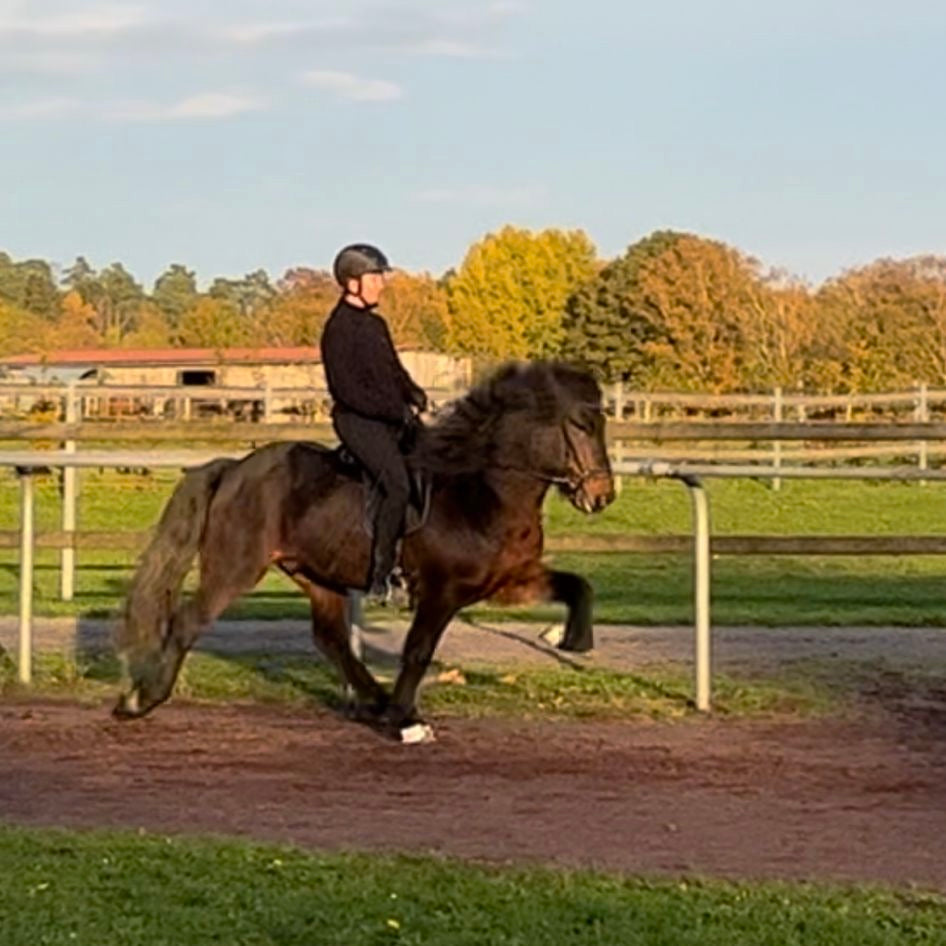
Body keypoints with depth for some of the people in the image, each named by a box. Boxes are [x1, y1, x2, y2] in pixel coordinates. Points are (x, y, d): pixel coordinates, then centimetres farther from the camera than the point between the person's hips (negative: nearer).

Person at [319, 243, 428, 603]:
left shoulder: (376, 324, 17)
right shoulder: (338, 329, -11)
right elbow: (346, 389, -17)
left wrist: (413, 393, 4)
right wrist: (394, 411, -19)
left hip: (392, 418, 9)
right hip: (358, 420, -9)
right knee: (398, 484, -23)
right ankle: (379, 576, -19)